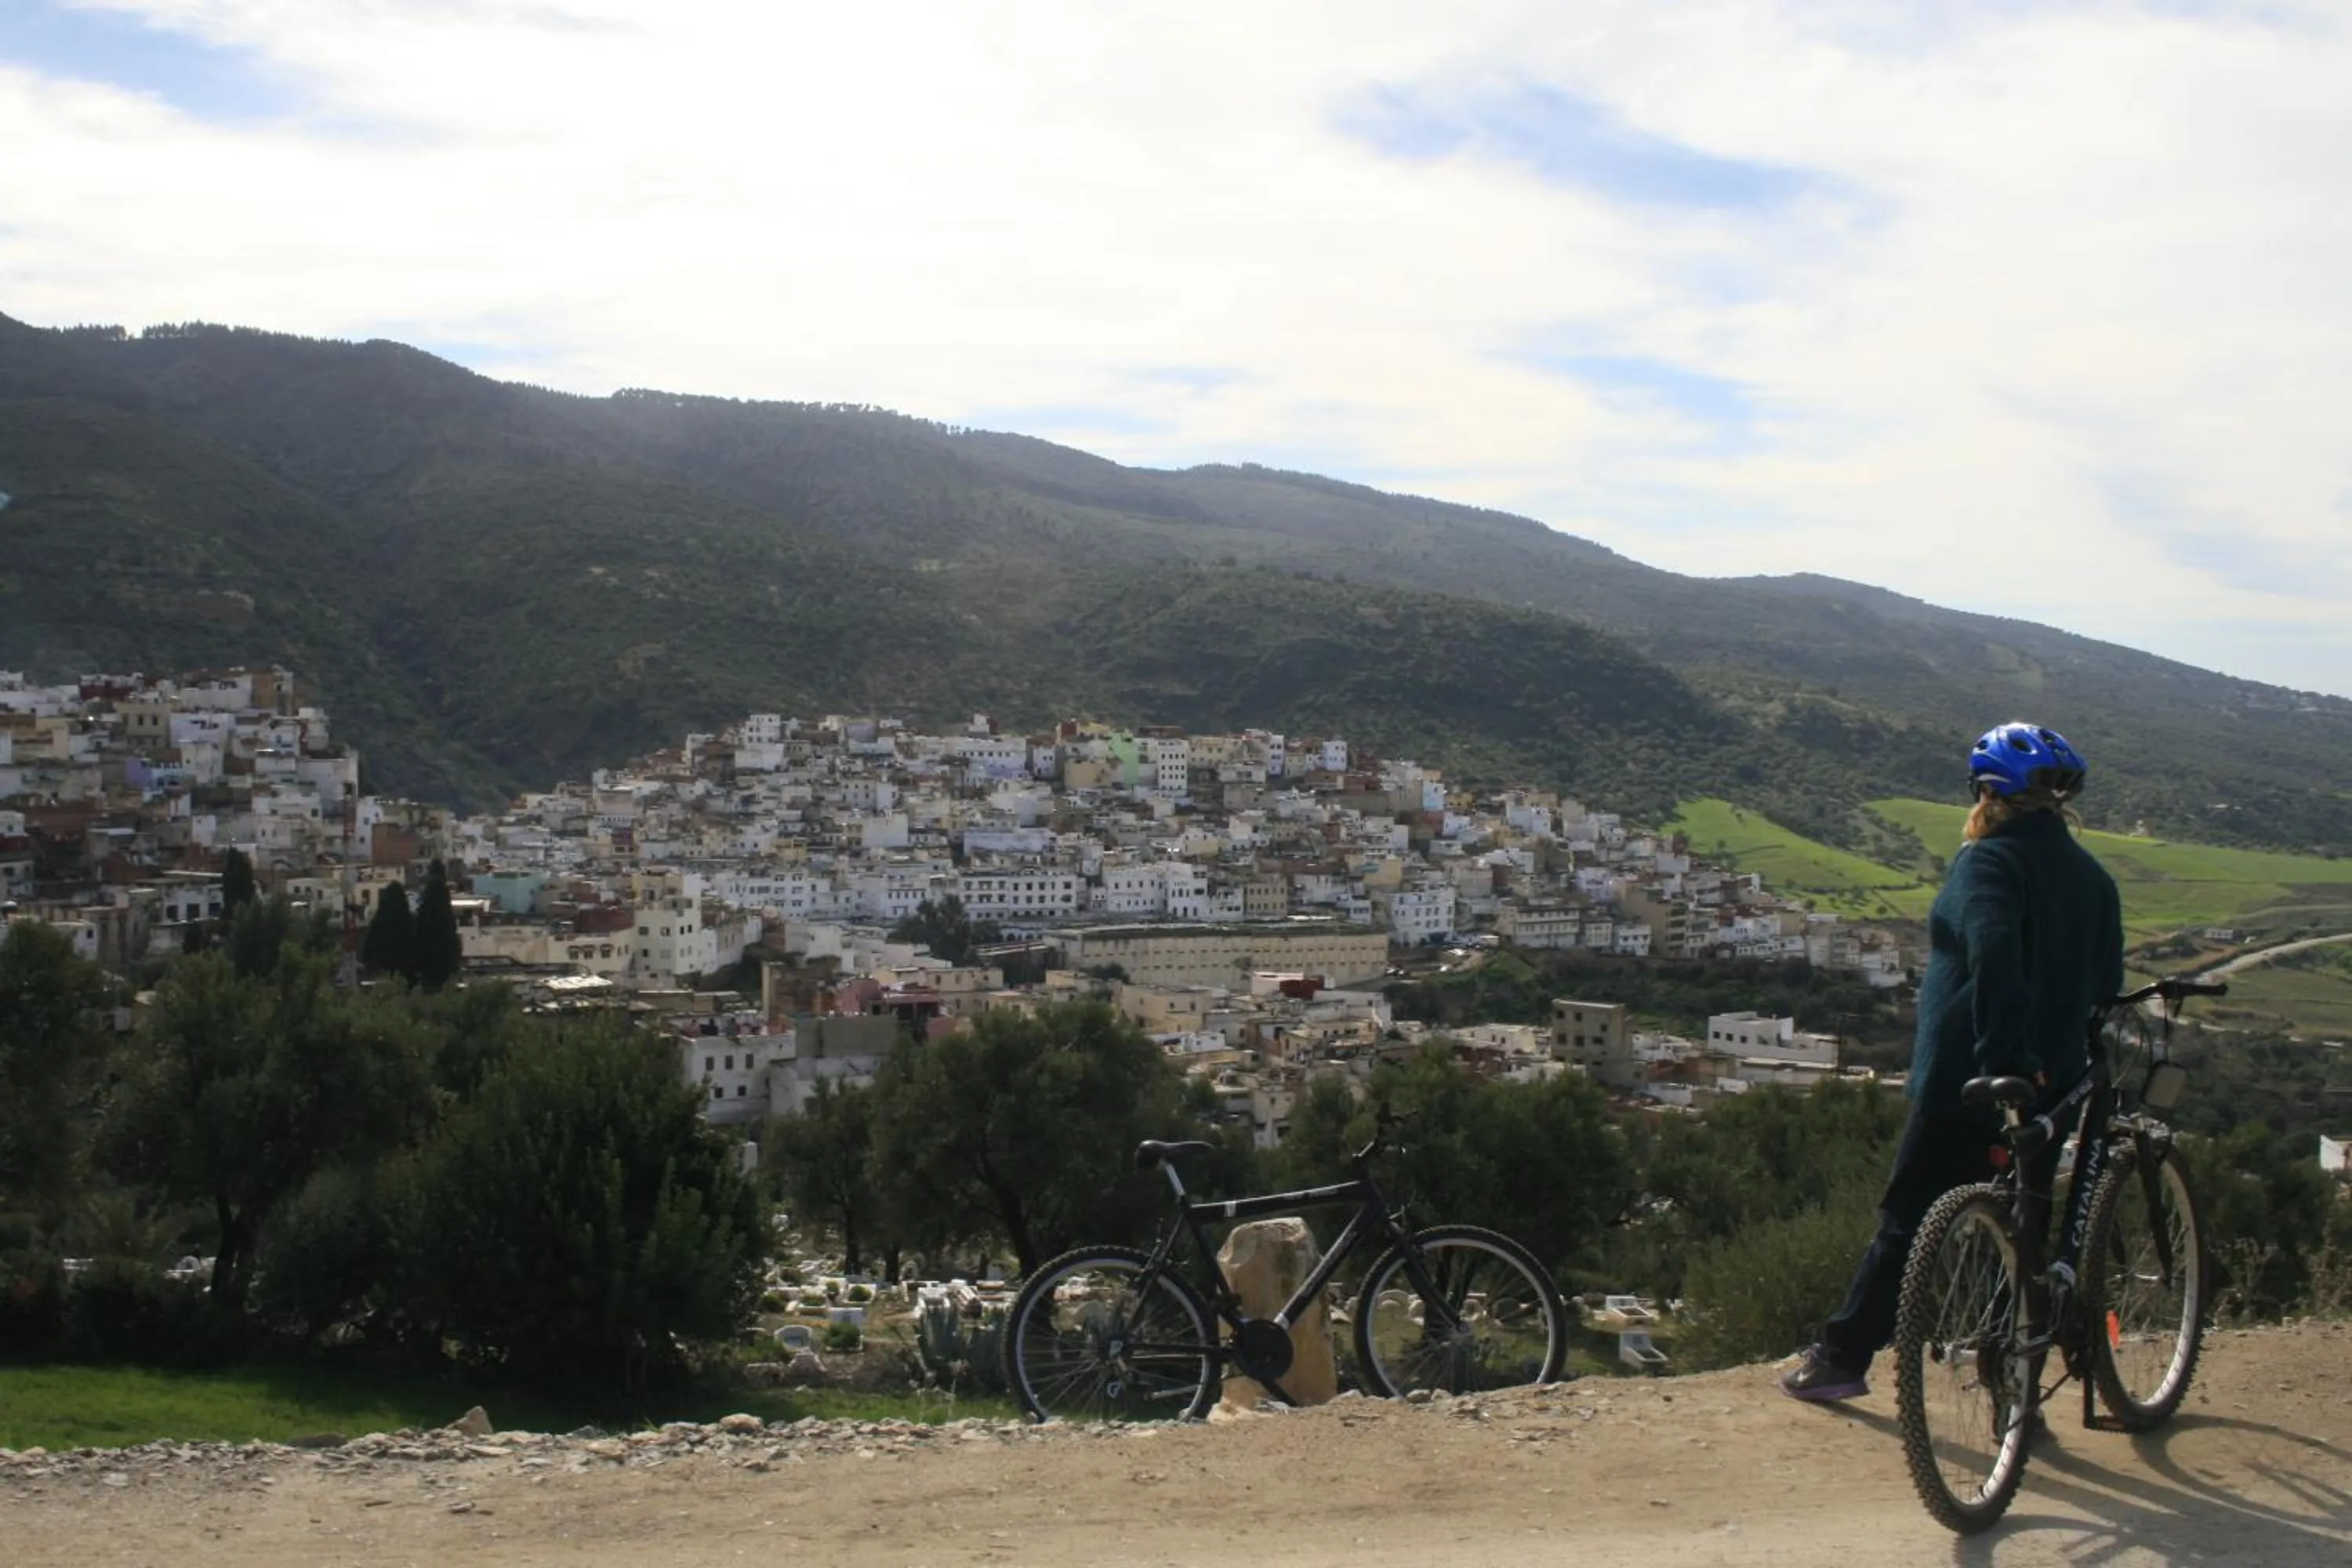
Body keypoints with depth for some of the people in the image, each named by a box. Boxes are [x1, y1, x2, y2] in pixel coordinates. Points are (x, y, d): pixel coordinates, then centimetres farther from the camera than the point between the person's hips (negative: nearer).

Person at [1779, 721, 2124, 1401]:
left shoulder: (1987, 862, -11)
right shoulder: (2093, 877, 12)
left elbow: (1992, 954, -27)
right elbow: (2107, 986, 14)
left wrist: (2002, 1058, -29)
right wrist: (2061, 1056, 18)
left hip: (1963, 1086, -6)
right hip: (2050, 1087, 6)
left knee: (1906, 1222, 3)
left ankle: (1842, 1357, 10)